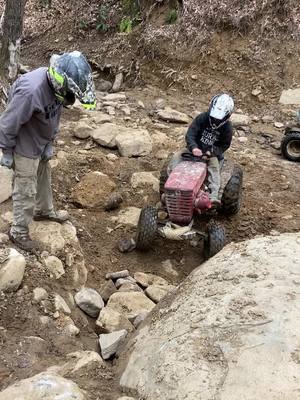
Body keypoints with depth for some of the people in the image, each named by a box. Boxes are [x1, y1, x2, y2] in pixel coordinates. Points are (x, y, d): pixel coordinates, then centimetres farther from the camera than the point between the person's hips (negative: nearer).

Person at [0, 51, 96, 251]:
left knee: (44, 178, 26)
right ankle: (18, 231, 22)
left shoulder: (57, 86, -13)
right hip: (25, 147, -8)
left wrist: (50, 143, 5)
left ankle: (45, 210, 50)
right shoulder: (31, 91, -38)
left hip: (41, 143, 8)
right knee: (26, 190, 4)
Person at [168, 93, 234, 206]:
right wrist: (193, 147, -38)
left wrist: (211, 152, -25)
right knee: (177, 156, -18)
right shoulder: (202, 118, -12)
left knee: (214, 166, -32)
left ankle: (214, 195, -45)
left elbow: (224, 145, -5)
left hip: (212, 153, -2)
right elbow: (190, 134, -17)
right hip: (195, 149, 2)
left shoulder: (227, 127, -10)